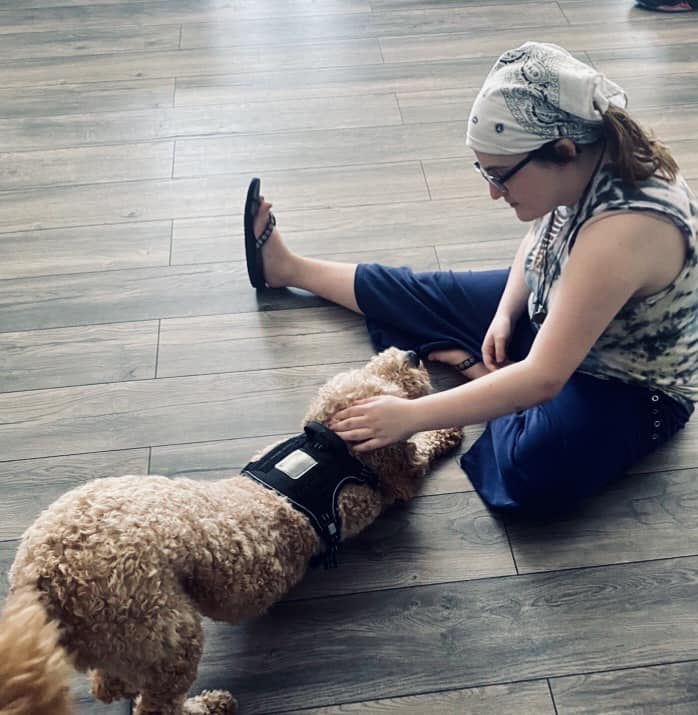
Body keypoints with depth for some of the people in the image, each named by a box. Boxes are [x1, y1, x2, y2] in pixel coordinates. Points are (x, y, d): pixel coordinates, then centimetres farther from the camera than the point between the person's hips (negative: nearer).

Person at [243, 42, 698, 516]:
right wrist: (505, 314, -10)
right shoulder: (592, 160, -16)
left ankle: (475, 368, -5)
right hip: (560, 312, 8)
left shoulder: (623, 230, -41)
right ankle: (289, 268, 29)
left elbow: (543, 379, -41)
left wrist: (412, 415, -38)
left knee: (534, 474, -35)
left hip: (629, 387, -7)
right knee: (427, 294, 9)